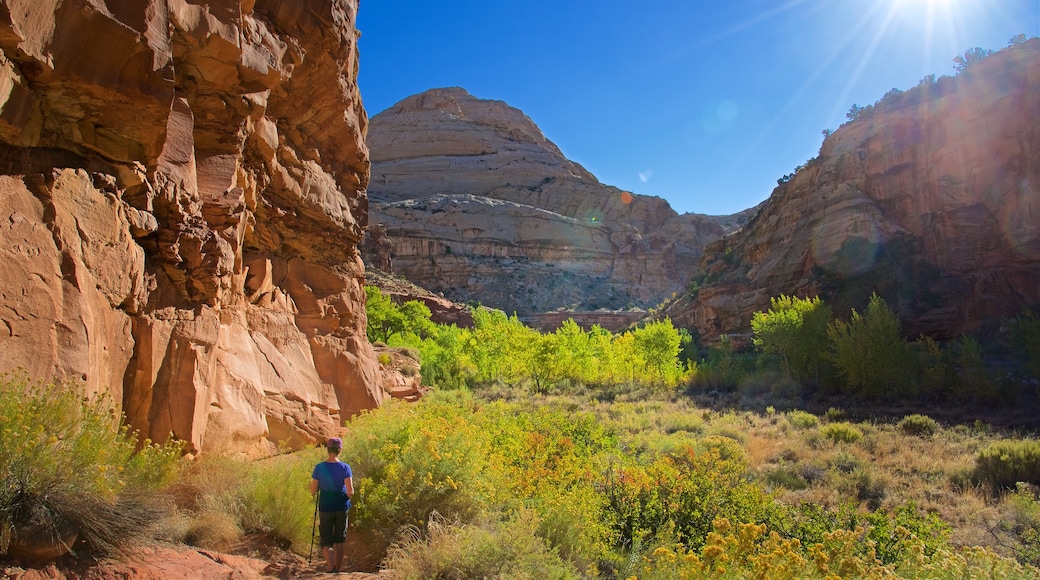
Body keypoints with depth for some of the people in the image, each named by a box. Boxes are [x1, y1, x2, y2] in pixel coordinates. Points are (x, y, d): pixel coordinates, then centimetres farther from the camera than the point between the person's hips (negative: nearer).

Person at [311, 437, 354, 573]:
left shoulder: (319, 468, -9)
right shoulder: (345, 468, -11)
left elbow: (313, 491, -4)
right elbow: (350, 492, -14)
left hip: (325, 508, 0)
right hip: (342, 508, 1)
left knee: (326, 542, 7)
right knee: (339, 541, 17)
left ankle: (331, 569, -15)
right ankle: (337, 570, 26)